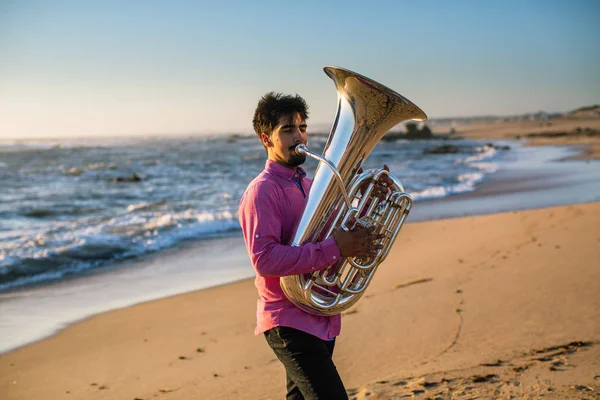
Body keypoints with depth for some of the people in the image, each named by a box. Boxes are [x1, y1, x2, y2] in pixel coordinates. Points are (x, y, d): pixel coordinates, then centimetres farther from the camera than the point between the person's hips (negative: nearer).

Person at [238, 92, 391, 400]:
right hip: (290, 323, -9)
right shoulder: (262, 191, -13)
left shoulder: (309, 186, 15)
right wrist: (333, 249, -28)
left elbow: (343, 228, 17)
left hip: (321, 320, 9)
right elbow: (265, 259, -25)